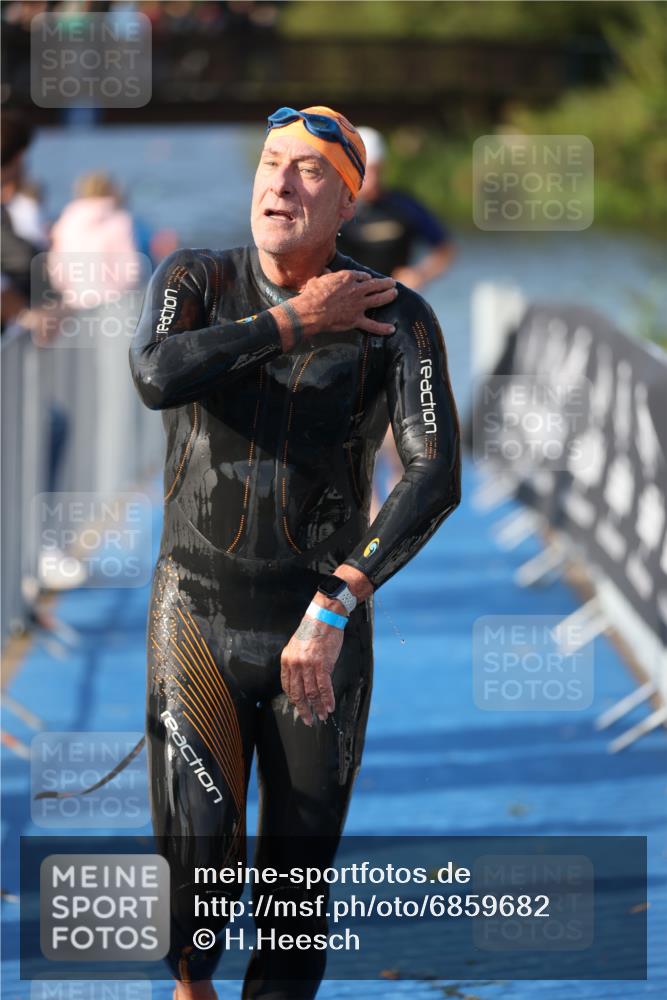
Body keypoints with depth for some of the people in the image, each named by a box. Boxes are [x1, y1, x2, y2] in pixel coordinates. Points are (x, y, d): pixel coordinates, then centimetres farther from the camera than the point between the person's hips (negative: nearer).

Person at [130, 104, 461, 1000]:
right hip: (197, 624, 0)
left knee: (296, 879, 2)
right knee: (194, 865, -7)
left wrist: (334, 608, -29)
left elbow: (436, 479, -21)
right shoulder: (196, 281, -4)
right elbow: (157, 376, -27)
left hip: (322, 631, 0)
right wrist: (297, 323, -21)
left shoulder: (398, 319, -9)